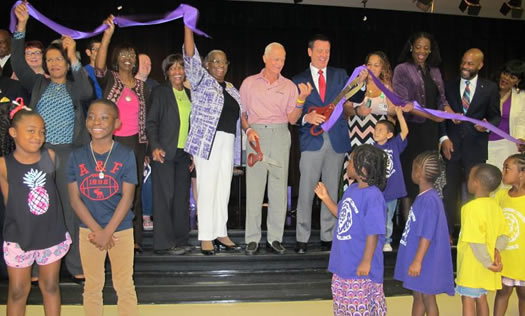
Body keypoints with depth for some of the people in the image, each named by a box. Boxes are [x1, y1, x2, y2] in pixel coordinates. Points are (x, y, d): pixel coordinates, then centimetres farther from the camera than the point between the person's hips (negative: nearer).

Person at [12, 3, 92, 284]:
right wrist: (21, 25, -5)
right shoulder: (38, 84, 15)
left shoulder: (73, 86, 11)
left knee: (71, 207, 0)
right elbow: (18, 63, 2)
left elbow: (87, 93, -12)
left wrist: (74, 57, -14)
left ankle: (75, 265, 8)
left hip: (69, 153, -1)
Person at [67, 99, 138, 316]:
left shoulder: (126, 155, -8)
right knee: (92, 286, 15)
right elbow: (75, 198, -4)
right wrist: (96, 230, -12)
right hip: (88, 231, 2)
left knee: (125, 286, 8)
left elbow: (127, 197, -11)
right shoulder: (77, 156, -3)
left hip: (121, 229, -2)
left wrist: (107, 232, -14)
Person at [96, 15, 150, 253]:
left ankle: (134, 239, 13)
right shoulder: (109, 80, 3)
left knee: (134, 190, 5)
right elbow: (99, 66, -19)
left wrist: (148, 148, 9)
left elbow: (147, 118, 14)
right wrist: (108, 34, -26)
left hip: (135, 143, 3)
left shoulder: (142, 87, 12)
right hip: (112, 142, -3)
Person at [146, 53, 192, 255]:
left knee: (182, 196, 7)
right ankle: (164, 243, -1)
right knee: (164, 196, -5)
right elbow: (151, 122, -5)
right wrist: (155, 146, -19)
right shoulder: (160, 92, 0)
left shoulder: (189, 94, 15)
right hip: (164, 152, -5)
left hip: (184, 152, 5)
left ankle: (180, 240, 15)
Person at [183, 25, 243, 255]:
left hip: (228, 143, 6)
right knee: (207, 189, -5)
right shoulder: (202, 81, 3)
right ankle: (206, 237, 1)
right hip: (208, 141, -6)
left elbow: (238, 115, 21)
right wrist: (188, 25, -15)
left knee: (223, 189, 8)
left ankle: (220, 233, 17)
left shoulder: (231, 89, 19)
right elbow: (190, 56, -9)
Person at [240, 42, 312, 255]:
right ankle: (252, 238, 2)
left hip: (280, 136, 2)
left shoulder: (289, 86, 12)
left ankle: (275, 238, 8)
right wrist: (248, 130, -7)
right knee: (254, 186, -4)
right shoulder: (249, 83, 10)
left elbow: (293, 119, 6)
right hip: (257, 135, -1)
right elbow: (241, 112, 11)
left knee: (279, 187, 1)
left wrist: (301, 99, -9)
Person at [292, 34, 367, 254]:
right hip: (312, 139, -2)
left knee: (331, 191, 6)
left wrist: (360, 82, -14)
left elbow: (354, 98, 3)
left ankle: (328, 238, 15)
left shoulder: (340, 75, 14)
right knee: (306, 191, -2)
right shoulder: (299, 80, 8)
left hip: (337, 139, 2)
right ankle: (302, 239, 6)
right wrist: (306, 118, -14)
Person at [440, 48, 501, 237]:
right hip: (452, 145, 1)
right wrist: (444, 138, -4)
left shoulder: (490, 88, 4)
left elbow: (495, 116, 7)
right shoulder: (449, 86, 7)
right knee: (449, 191, 4)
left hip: (476, 148, -1)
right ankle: (447, 233, 12)